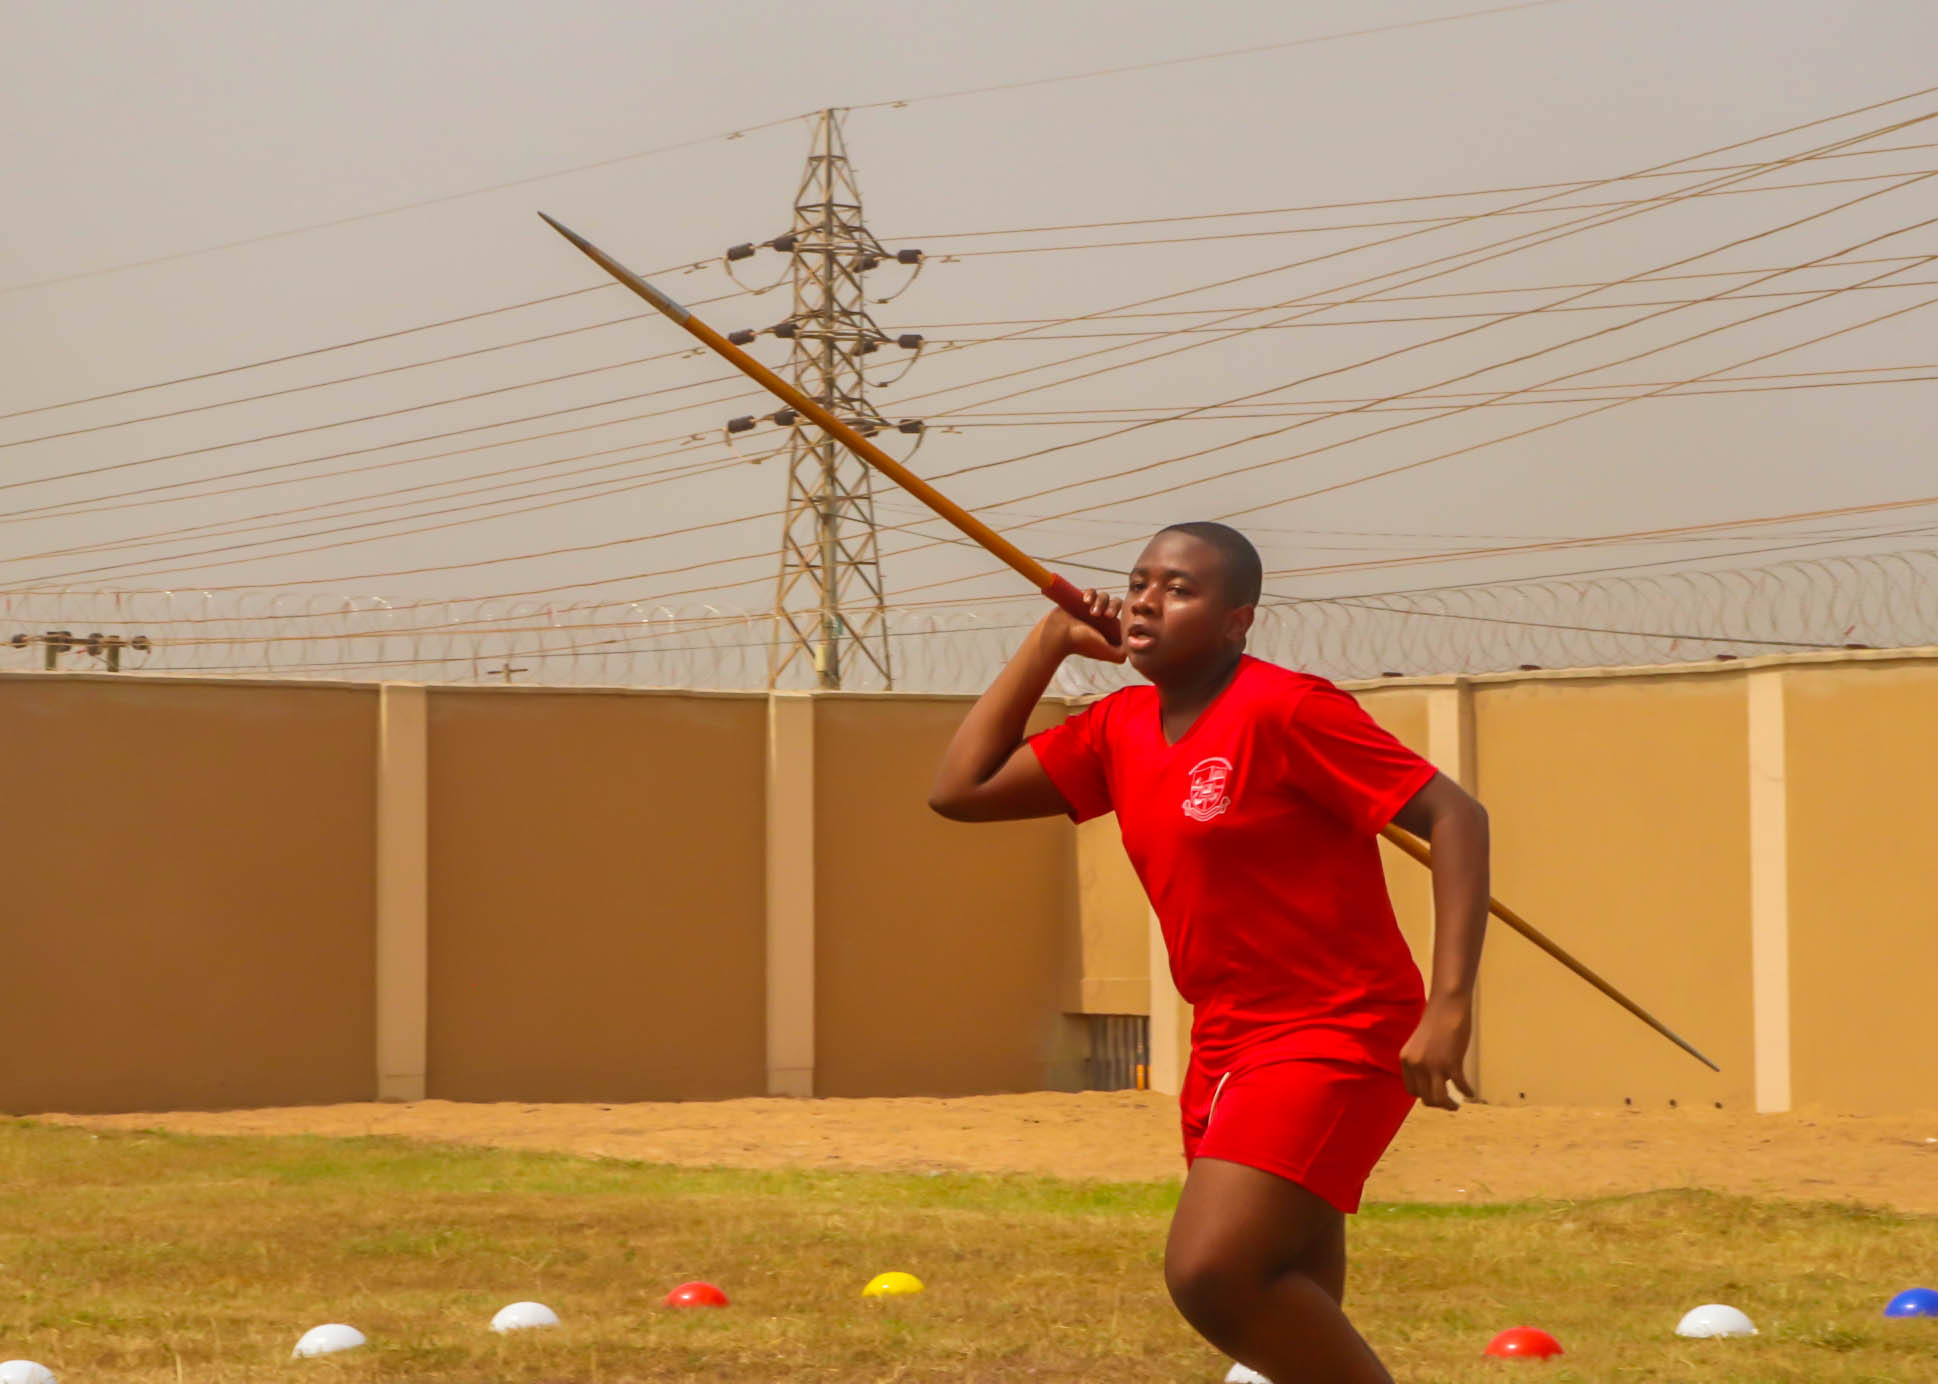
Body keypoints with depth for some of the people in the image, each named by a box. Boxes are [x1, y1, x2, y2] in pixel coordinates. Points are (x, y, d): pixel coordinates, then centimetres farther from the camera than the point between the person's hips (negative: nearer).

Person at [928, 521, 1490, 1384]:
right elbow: (961, 789, 11)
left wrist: (1449, 1006, -26)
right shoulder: (1121, 730, 9)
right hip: (1228, 1047, 8)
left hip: (1335, 1036, -8)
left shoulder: (1285, 710, -15)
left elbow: (1455, 817, -18)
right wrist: (1050, 642, 7)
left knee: (1211, 1275, -24)